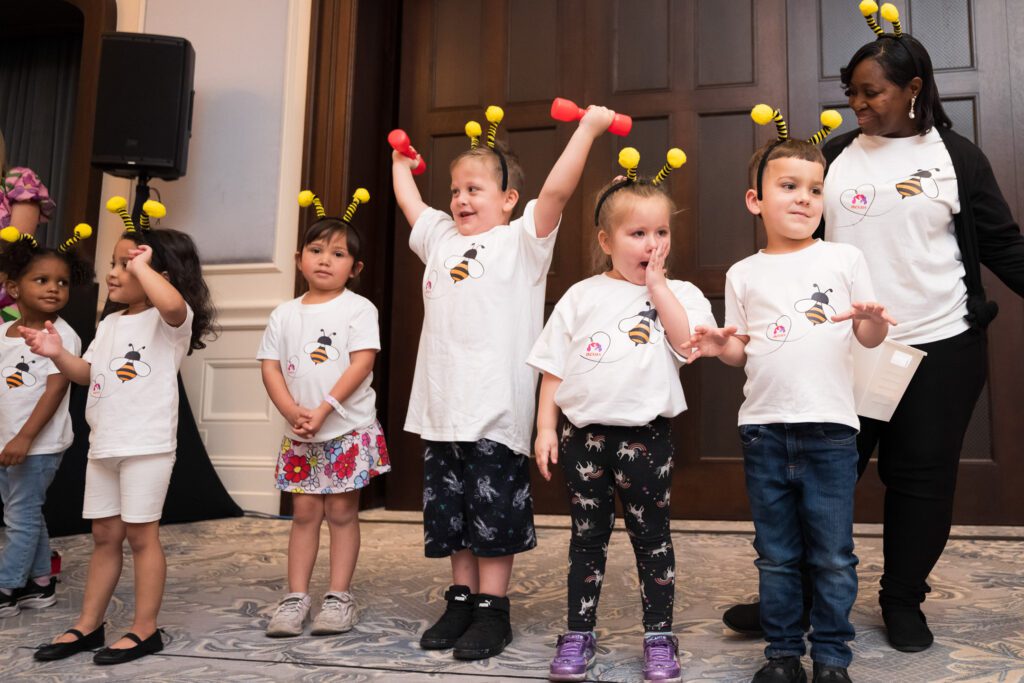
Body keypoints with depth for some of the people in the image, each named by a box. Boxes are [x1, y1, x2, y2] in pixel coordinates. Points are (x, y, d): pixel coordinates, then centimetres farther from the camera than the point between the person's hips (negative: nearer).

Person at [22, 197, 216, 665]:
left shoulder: (170, 321, -10)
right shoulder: (110, 324, 16)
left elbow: (171, 303, -35)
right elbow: (88, 373, 17)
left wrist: (141, 266, -22)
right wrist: (58, 354, -1)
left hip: (147, 445, -8)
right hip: (103, 444, 8)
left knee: (141, 534, -1)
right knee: (104, 535, 15)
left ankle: (145, 630, 10)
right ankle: (88, 625, 25)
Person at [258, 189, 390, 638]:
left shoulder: (358, 309, -4)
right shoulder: (285, 314, 8)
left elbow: (362, 364, -13)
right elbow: (270, 367, 3)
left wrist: (323, 409, -20)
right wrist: (292, 412, -13)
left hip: (349, 428, -3)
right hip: (300, 433, 3)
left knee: (342, 510, 3)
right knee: (304, 512, 7)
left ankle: (339, 598, 12)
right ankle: (295, 598, 13)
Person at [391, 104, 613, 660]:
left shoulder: (521, 241, 1)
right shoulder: (440, 239, 18)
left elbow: (555, 190, -11)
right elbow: (409, 201, 33)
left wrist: (588, 129, -14)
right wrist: (400, 162, 45)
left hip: (497, 408, -6)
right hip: (442, 406, 7)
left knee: (495, 511, 1)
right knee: (448, 507, 13)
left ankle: (492, 610, 12)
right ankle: (461, 601, 25)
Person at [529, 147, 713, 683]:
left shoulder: (680, 294, 3)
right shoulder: (581, 297, 5)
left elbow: (691, 343, -18)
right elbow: (554, 369, 6)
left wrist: (658, 287, -12)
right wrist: (545, 428, 0)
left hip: (644, 433, -1)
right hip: (584, 432, 2)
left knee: (651, 536, 8)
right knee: (587, 537, 12)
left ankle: (659, 638, 22)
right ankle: (579, 634, 24)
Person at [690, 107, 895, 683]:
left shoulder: (845, 259, 4)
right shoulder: (744, 274, 8)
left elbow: (870, 338, 4)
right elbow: (745, 352, 12)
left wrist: (871, 319, -18)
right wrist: (722, 347, -9)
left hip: (829, 426, -1)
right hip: (765, 428, 2)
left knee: (833, 556, 5)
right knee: (776, 555, 11)